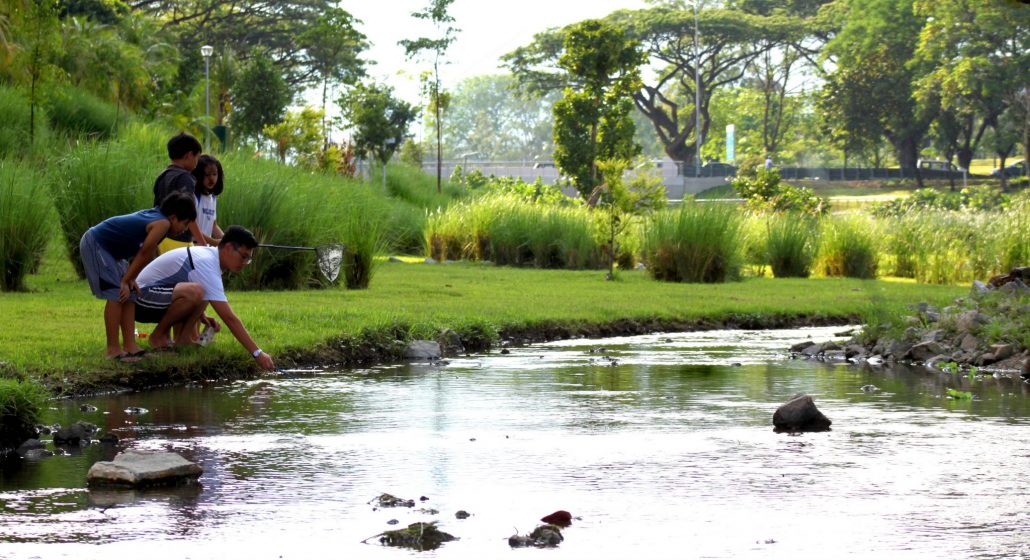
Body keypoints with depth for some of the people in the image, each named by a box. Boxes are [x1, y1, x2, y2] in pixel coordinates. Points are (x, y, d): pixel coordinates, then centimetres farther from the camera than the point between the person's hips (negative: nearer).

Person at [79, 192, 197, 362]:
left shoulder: (154, 215, 6)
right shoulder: (162, 223, -21)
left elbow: (141, 253, 8)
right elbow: (145, 255, -17)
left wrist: (129, 279, 3)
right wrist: (126, 281, -10)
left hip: (106, 247, 10)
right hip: (94, 244, -10)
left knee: (129, 294, 8)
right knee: (116, 294, -13)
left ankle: (130, 346, 8)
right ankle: (113, 349, -11)